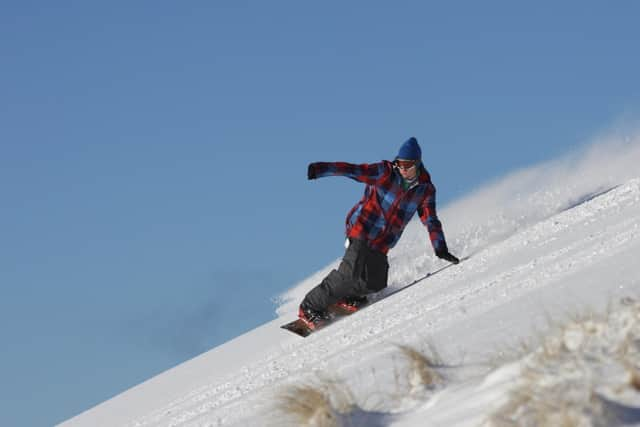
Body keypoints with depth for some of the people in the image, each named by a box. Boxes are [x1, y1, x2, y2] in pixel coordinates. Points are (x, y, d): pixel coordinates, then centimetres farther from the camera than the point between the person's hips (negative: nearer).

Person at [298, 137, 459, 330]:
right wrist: (321, 169, -32)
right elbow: (354, 170, -19)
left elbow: (431, 220, 6)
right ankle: (310, 308, -8)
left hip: (382, 244, 5)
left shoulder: (425, 190, 3)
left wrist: (440, 249, -3)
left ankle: (345, 296, 24)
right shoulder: (385, 173, -10)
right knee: (353, 274, -19)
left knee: (376, 283, -5)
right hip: (362, 229, -5)